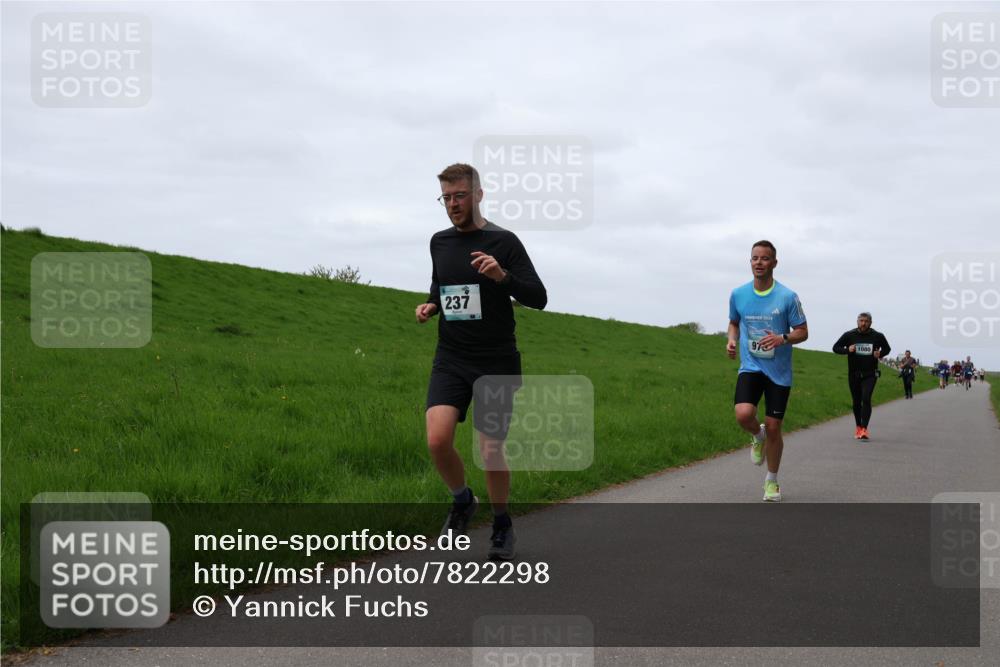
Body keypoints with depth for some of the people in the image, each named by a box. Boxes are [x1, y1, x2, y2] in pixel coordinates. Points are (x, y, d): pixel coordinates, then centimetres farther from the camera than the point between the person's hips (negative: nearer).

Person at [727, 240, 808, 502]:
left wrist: (782, 338, -22)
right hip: (750, 366, 1)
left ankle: (772, 481, 24)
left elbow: (802, 332, -2)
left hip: (779, 372, -1)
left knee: (773, 428, 3)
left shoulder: (788, 297, -7)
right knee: (743, 415, -24)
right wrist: (732, 340, -3)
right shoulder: (738, 294, 1)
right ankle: (758, 436, 14)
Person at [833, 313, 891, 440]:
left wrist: (880, 354, -6)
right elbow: (836, 347, 5)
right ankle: (858, 427, 29)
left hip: (870, 374, -2)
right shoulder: (849, 335, -1)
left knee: (866, 399, -18)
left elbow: (887, 348, 17)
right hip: (854, 375, 2)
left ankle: (864, 429, -22)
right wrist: (847, 350, -14)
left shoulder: (877, 336, 0)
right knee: (856, 402, 10)